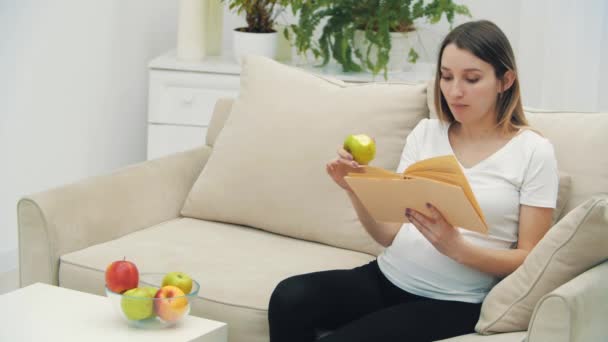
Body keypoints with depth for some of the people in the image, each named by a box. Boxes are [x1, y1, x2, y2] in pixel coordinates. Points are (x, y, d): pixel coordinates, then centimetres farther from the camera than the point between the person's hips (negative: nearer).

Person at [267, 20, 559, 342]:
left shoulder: (534, 152, -3)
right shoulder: (425, 133, 9)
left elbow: (529, 260, -5)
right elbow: (390, 234, 7)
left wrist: (457, 247, -21)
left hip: (452, 302, -4)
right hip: (388, 277, 4)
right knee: (288, 298, -23)